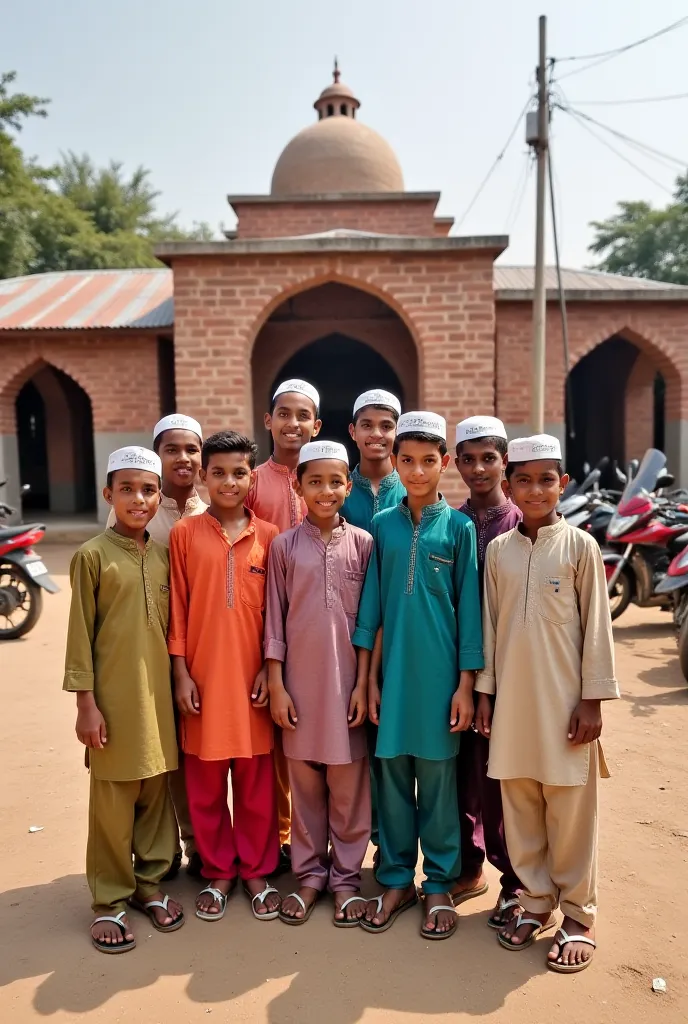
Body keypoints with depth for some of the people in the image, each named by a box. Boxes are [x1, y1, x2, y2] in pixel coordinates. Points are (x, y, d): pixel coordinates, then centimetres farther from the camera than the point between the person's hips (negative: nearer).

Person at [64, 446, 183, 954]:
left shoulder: (164, 555, 6)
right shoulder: (93, 555, -7)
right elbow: (80, 635, -6)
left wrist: (179, 681, 8)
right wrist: (86, 703, -8)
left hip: (159, 693, 4)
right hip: (115, 697, -4)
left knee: (157, 792, 14)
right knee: (113, 801, 6)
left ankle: (149, 883, 32)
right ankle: (110, 901, 23)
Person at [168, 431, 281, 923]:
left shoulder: (269, 536, 0)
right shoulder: (184, 534, -1)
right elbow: (177, 611, 0)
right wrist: (180, 674, -4)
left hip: (252, 676, 0)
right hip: (203, 677, 0)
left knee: (256, 783, 11)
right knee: (205, 783, 12)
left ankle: (257, 871, 30)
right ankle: (218, 873, 31)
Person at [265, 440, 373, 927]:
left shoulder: (362, 543, 0)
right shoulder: (284, 545, 1)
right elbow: (275, 620, 2)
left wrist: (365, 683, -3)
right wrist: (276, 684, -1)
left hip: (348, 679, 0)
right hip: (300, 679, 1)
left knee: (348, 785, 9)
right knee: (305, 783, 12)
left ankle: (347, 877, 27)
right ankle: (310, 874, 29)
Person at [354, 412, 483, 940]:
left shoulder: (459, 526, -1)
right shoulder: (383, 525, 4)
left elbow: (468, 608, -2)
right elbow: (371, 603, 5)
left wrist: (466, 685, -4)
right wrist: (366, 678, 2)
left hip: (440, 672, -2)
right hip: (394, 670, 2)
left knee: (437, 777, 8)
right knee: (393, 774, 10)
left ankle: (439, 886, 25)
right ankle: (397, 879, 28)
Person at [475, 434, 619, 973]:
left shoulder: (580, 546, -4)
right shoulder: (498, 550, 4)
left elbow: (596, 627, -4)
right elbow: (490, 626, 8)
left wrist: (592, 700, -6)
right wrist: (485, 691, 7)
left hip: (564, 700, -3)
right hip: (513, 700, 3)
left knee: (571, 812, 7)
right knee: (520, 807, 12)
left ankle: (578, 915, 24)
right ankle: (536, 902, 30)